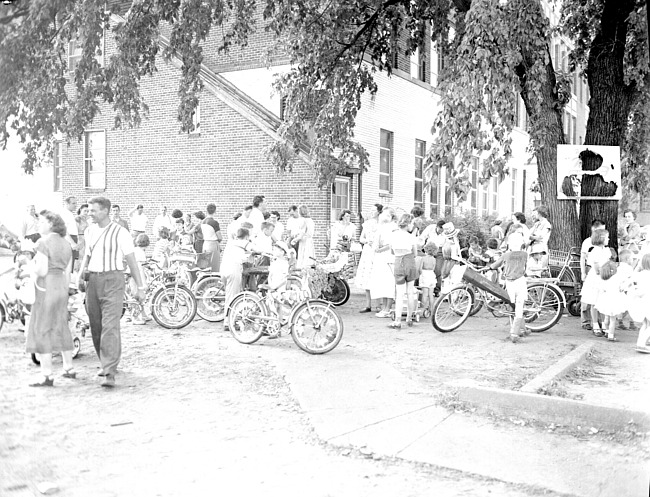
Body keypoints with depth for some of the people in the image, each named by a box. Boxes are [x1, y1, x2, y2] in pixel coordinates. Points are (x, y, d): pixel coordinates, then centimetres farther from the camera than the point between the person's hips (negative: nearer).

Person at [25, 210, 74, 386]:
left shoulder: (43, 243, -12)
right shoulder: (65, 244, 11)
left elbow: (42, 271, -20)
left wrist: (33, 267, 1)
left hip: (45, 289, -8)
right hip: (61, 288, 8)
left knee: (41, 332, -2)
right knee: (60, 329, 17)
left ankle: (47, 376, -3)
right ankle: (69, 368, 24)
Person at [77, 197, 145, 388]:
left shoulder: (120, 232, -7)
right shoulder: (89, 231, 12)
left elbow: (131, 260, -4)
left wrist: (140, 287, -4)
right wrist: (80, 275, 8)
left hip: (112, 281, -6)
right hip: (92, 280, 6)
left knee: (110, 326, -14)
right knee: (95, 327, 10)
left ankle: (109, 373, -17)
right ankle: (107, 363, 27)